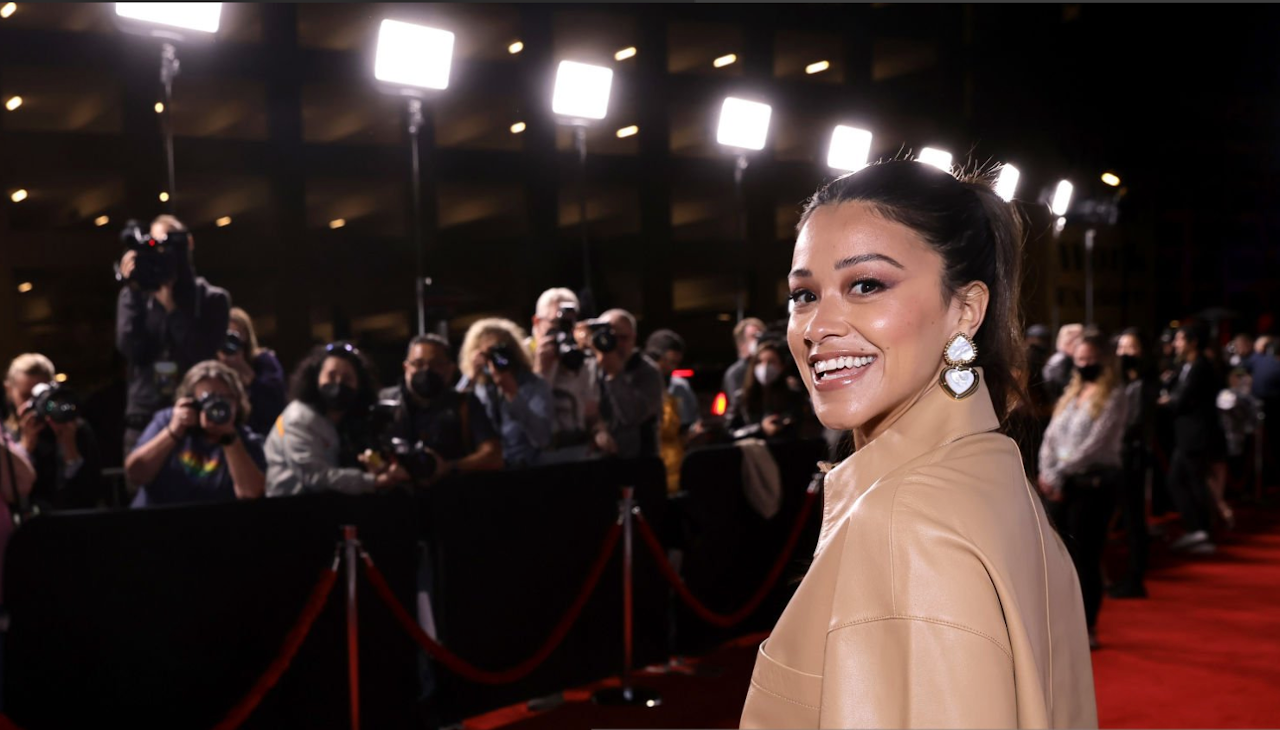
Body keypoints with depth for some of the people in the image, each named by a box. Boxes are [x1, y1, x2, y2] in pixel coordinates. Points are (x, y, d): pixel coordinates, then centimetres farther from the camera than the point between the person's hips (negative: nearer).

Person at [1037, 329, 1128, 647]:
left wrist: (1059, 473, -14)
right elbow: (1052, 436, 10)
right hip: (1061, 485, 6)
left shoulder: (1114, 396, -5)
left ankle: (1088, 629, 5)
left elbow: (1096, 443, -14)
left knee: (1085, 556, -4)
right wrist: (1047, 474, -4)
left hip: (1094, 482, -6)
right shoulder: (1071, 393, 14)